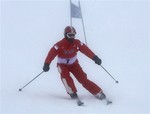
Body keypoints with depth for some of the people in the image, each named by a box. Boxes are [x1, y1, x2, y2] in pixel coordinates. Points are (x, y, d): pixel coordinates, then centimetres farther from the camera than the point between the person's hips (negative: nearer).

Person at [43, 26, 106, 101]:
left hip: (74, 64, 2)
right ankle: (72, 93, -23)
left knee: (83, 79, -9)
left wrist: (94, 57, -37)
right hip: (63, 65, -1)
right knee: (65, 76, -31)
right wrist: (46, 64, -45)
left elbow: (85, 50, -23)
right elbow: (52, 53, -31)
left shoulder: (77, 43, -15)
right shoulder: (60, 45, -23)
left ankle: (98, 92, -4)